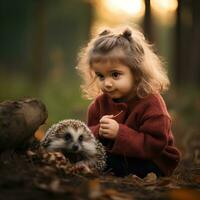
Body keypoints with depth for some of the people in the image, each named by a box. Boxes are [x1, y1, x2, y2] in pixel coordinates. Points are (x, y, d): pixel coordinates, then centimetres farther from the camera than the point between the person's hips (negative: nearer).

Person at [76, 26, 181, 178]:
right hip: (116, 155, 6)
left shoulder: (151, 103, -20)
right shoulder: (100, 102, 0)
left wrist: (119, 133, -33)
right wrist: (99, 131, -22)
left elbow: (155, 145, -26)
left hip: (154, 163, -6)